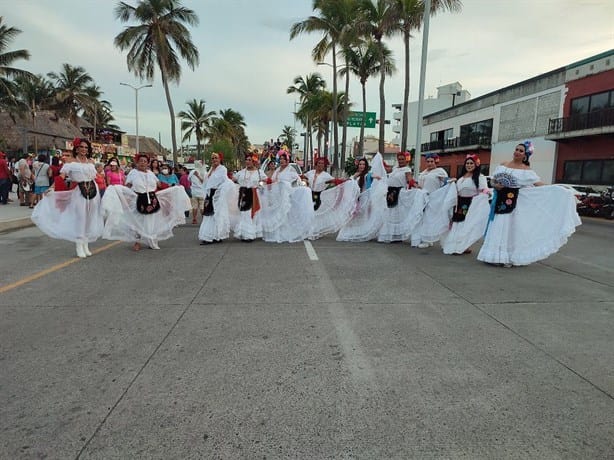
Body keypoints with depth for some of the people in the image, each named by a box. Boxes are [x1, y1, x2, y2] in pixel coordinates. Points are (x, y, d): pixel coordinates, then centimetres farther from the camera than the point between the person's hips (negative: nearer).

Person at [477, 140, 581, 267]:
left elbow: (539, 184, -5)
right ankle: (496, 256, 12)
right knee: (496, 228, 3)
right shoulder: (503, 165, 9)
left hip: (514, 203, -3)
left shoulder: (526, 171, -1)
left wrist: (559, 192, -12)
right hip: (499, 201, 3)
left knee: (509, 228, 1)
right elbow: (493, 181, 13)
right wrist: (496, 185, -9)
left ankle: (508, 258, 10)